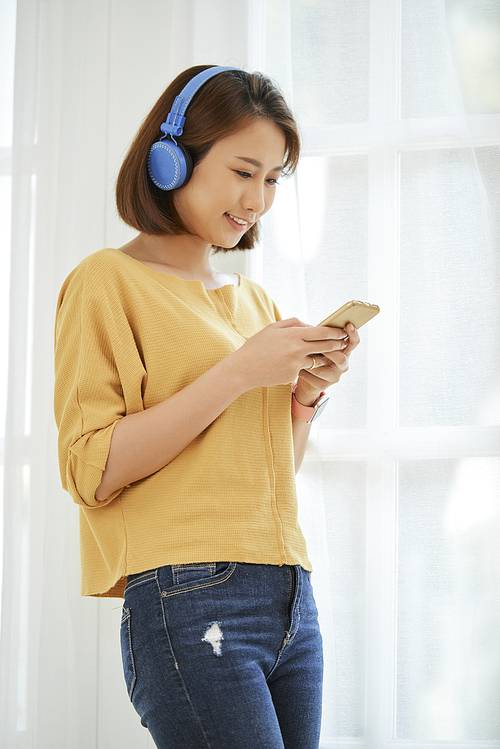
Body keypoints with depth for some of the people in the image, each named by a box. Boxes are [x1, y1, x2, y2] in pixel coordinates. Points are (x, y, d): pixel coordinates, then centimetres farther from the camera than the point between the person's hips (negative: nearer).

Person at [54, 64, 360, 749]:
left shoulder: (254, 299, 20)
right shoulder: (108, 282, -1)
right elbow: (94, 469, -11)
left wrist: (306, 393, 4)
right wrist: (239, 373, -13)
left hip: (291, 597, 7)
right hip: (190, 598, -7)